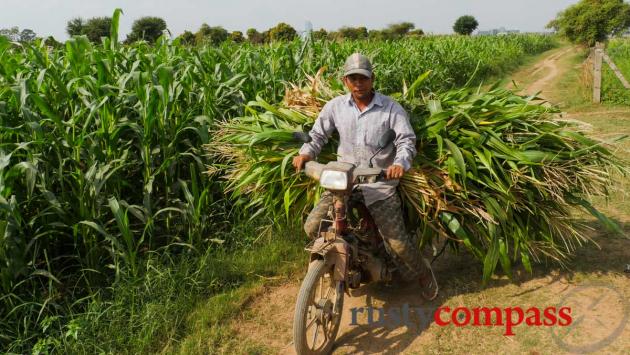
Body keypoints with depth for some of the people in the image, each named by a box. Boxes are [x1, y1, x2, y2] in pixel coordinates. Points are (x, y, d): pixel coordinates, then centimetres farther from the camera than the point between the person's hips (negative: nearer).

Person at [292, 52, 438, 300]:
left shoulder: (391, 108, -4)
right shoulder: (335, 106, 3)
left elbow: (406, 140, -7)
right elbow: (318, 134, 10)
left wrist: (401, 163, -28)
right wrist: (305, 153, -10)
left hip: (380, 183, -3)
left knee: (397, 242, -6)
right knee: (312, 227, -6)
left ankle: (422, 272, 27)